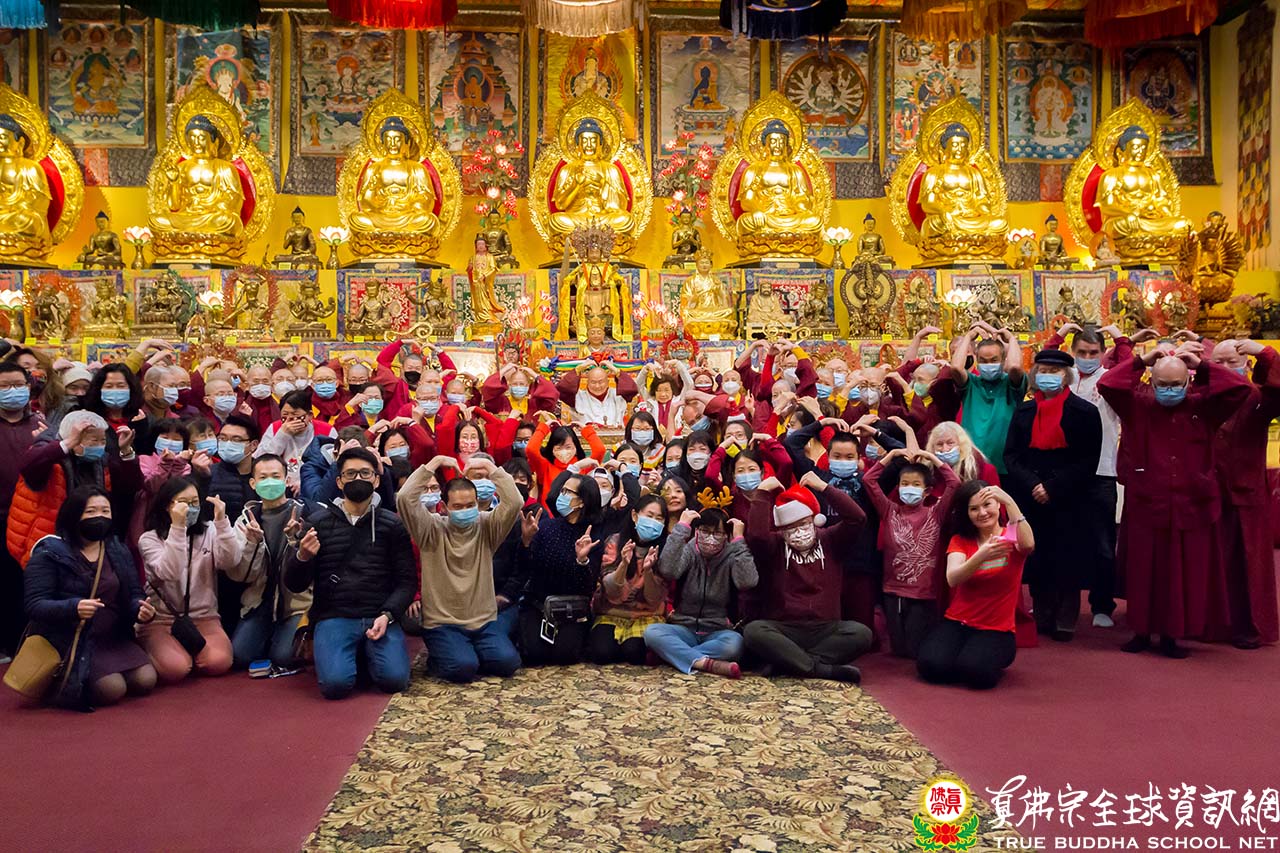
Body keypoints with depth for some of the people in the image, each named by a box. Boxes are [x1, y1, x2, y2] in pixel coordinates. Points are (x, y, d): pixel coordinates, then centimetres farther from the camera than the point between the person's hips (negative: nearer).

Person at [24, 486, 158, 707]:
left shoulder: (119, 551, 9)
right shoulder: (49, 553, -8)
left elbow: (133, 594, 7)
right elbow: (34, 604, -15)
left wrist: (141, 609, -18)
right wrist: (73, 608, -34)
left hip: (114, 637, 6)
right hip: (68, 640, -5)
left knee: (145, 681, -14)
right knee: (112, 689, -24)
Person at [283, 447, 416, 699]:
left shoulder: (392, 524, 7)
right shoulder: (318, 522, 7)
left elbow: (406, 580, 4)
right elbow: (294, 585, 5)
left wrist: (387, 615, -14)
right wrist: (302, 557, -17)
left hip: (379, 617, 1)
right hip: (333, 617, 0)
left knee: (394, 679, -22)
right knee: (336, 683, -25)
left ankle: (367, 653, 12)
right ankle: (354, 653, 10)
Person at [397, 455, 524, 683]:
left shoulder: (487, 527, 2)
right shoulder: (432, 529, -3)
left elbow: (514, 502, -15)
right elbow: (405, 499, -18)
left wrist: (489, 466, -13)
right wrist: (435, 462, -15)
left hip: (485, 621, 3)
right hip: (442, 623, -2)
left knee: (508, 661, -20)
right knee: (463, 667, -26)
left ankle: (472, 653, 13)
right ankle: (439, 657, 9)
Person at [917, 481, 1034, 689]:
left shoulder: (1012, 536, 1)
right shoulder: (960, 540, 5)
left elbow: (1028, 545, -27)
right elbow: (952, 579, -16)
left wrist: (1009, 502, -33)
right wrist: (981, 556, -34)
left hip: (997, 629, -2)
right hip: (957, 622, 2)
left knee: (975, 670, -31)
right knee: (931, 665, -26)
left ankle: (992, 660, 5)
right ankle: (962, 655, 8)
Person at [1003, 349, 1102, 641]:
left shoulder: (1084, 412, -1)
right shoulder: (1023, 411, 10)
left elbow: (1088, 461, -5)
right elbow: (1011, 455, 5)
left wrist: (1053, 488, -14)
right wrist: (1032, 485, -11)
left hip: (1067, 501, -3)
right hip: (1030, 499, 3)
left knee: (1066, 559, 2)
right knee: (1036, 558, 6)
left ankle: (1065, 621, 12)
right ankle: (1042, 617, 17)